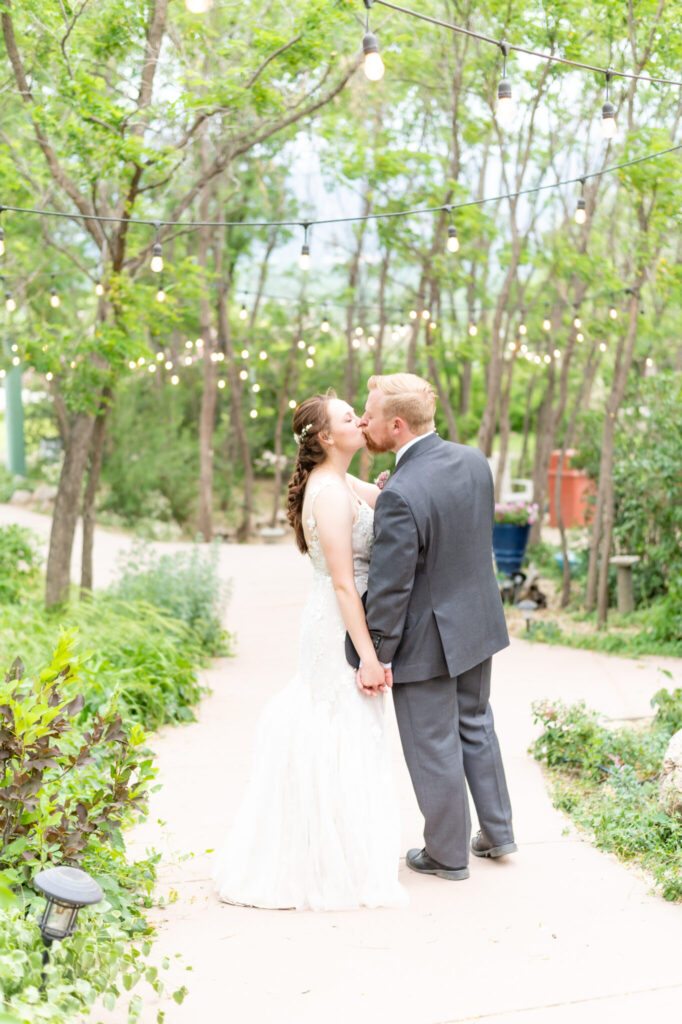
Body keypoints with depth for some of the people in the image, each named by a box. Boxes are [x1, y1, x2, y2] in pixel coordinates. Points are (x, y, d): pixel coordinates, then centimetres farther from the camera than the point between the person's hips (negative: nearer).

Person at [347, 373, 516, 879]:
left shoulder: (401, 496, -29)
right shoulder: (475, 461, -4)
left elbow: (390, 587, -24)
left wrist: (373, 658, -12)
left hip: (426, 642, -8)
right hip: (477, 623, 8)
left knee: (433, 749, 10)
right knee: (475, 725, 25)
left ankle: (448, 853, 26)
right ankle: (497, 831, 37)